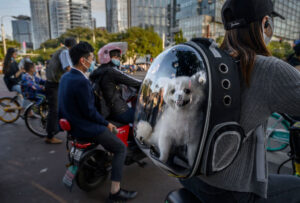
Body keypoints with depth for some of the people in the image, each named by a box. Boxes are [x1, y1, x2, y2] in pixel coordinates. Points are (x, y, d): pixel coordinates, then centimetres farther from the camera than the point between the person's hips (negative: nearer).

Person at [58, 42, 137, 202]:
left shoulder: (65, 77, 5)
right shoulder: (81, 81, -26)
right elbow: (89, 111, -24)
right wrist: (106, 124, -10)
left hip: (72, 122, 10)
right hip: (85, 127, -10)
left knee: (106, 128, 32)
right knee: (121, 148, -2)